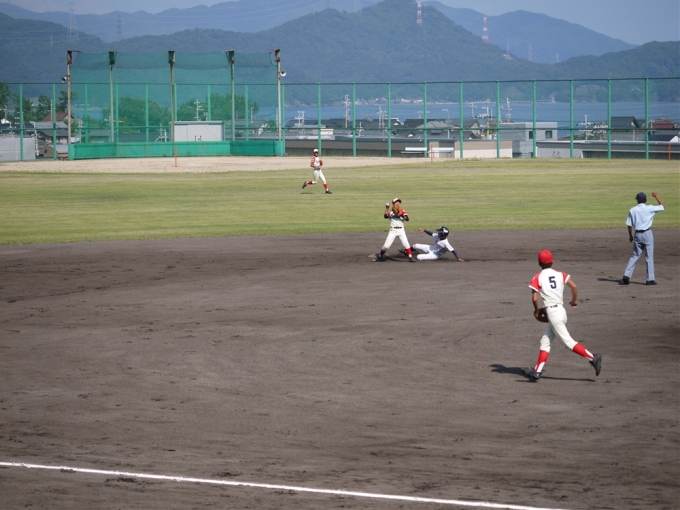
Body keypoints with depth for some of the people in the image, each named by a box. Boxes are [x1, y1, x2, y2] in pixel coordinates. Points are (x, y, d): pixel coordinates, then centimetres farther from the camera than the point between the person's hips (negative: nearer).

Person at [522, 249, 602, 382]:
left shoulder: (538, 278, -3)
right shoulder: (560, 275, 9)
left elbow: (534, 298, -11)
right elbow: (574, 286, -1)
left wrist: (536, 311, 7)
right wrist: (574, 300, 16)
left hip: (552, 311, -7)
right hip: (561, 310, 7)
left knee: (568, 341, -8)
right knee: (545, 341, 12)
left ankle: (592, 358, -17)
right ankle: (537, 372, 9)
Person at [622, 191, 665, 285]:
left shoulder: (633, 210, 1)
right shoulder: (649, 209, -8)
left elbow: (629, 225, 2)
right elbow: (662, 207, 3)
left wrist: (630, 235, 16)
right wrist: (656, 196, 13)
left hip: (637, 234, 3)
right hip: (647, 234, -3)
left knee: (635, 255, 13)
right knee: (649, 257, 3)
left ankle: (627, 275, 3)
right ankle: (650, 279, 4)